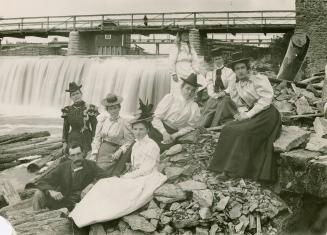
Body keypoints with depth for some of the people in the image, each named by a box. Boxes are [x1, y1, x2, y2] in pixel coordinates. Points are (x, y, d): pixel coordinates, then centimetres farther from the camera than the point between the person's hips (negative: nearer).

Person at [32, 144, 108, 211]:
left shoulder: (90, 166, -6)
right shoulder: (62, 167, -4)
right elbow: (41, 183, -8)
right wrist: (51, 191, -31)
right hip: (61, 200, 0)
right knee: (39, 194, -20)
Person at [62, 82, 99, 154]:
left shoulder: (90, 109, -5)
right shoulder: (68, 110, 7)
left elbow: (95, 127, -4)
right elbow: (65, 127, 13)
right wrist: (64, 142, 8)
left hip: (86, 140, -3)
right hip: (72, 140, 4)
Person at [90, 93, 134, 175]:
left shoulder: (124, 124, -6)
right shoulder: (103, 120, 4)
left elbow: (130, 141, -2)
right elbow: (97, 138, 9)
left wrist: (120, 151, -15)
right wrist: (94, 154, 3)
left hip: (113, 155, -4)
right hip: (102, 152, 4)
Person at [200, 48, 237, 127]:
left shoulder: (229, 72, 11)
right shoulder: (210, 73, 16)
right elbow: (210, 88, 4)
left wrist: (223, 93, -21)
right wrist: (215, 95, -18)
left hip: (226, 96, -2)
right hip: (214, 98, 2)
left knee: (224, 101, -38)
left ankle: (214, 126, -37)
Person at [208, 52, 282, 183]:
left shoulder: (259, 80, -10)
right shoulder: (235, 86, 9)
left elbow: (265, 100, -16)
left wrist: (248, 114, -18)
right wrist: (243, 113, -9)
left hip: (266, 114, -7)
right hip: (251, 115, 7)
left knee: (245, 131, -27)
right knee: (229, 130, -11)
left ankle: (240, 169, -18)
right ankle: (228, 164, -4)